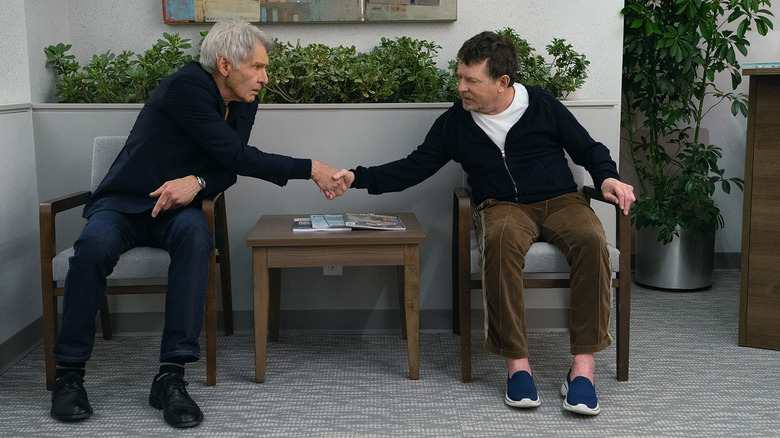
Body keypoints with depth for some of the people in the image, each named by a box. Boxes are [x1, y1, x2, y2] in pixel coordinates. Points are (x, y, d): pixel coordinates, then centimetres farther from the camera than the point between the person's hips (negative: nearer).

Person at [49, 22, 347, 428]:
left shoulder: (243, 103, 4)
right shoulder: (185, 87, -20)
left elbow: (227, 170, 2)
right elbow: (236, 155, -26)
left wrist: (197, 181, -22)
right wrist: (310, 169, -25)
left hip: (177, 208, 4)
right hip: (123, 203, -4)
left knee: (195, 235, -33)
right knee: (95, 243, -37)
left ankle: (171, 376, -35)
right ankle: (69, 373, -20)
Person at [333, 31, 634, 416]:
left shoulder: (542, 106, 7)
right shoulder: (455, 122, 10)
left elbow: (588, 149, 14)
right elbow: (414, 167, 11)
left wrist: (607, 178, -7)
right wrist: (358, 178, 0)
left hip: (559, 200, 1)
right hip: (503, 206, 0)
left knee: (591, 239, -35)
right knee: (500, 239, -39)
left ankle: (583, 364, -32)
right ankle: (516, 361, -34)